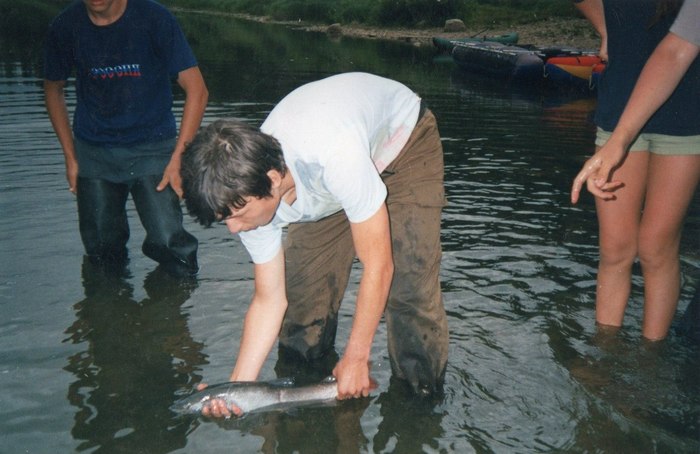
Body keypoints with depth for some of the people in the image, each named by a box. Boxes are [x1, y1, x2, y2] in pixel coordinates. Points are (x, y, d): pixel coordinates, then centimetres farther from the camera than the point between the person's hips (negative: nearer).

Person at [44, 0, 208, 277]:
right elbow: (53, 89, 12)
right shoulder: (65, 27, -5)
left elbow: (197, 90, -11)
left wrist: (178, 157, -17)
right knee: (102, 254, 6)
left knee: (174, 251, -13)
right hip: (93, 150, 2)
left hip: (152, 146, -2)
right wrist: (70, 156, 7)